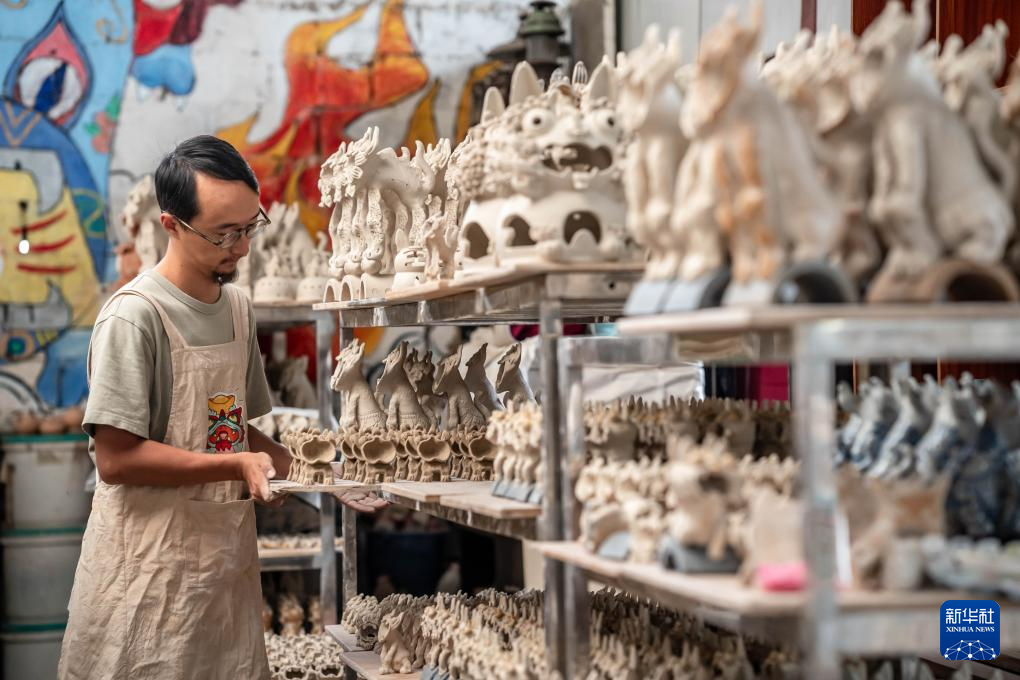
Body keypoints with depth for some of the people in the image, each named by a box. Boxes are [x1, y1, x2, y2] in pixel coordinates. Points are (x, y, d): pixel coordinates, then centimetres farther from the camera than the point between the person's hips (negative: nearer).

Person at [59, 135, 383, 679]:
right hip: (151, 572, -7)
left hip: (229, 557, 7)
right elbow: (115, 459, -18)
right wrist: (237, 466, -20)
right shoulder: (134, 317, -14)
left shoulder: (238, 307, 12)